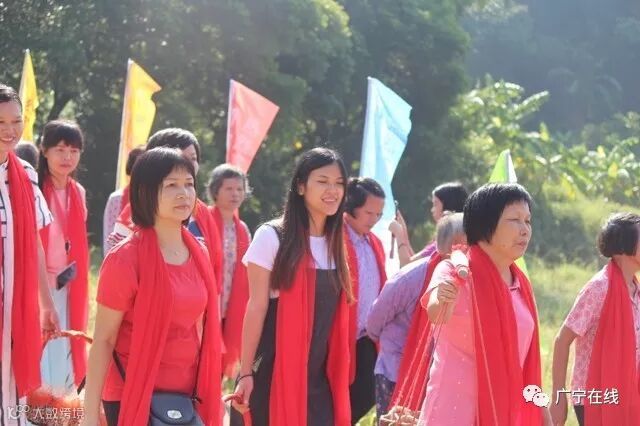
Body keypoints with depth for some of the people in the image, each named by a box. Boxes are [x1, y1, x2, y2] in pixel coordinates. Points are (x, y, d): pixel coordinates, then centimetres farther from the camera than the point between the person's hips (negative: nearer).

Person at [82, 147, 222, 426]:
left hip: (186, 395, 6)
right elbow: (103, 341, -11)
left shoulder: (198, 254, 6)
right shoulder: (125, 259, -12)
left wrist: (208, 396, 13)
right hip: (134, 398, -6)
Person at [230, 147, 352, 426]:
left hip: (319, 379, 5)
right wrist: (246, 372, -12)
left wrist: (337, 376, 12)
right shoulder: (272, 237, -6)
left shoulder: (334, 244, 11)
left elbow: (333, 315, 15)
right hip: (271, 376, -5)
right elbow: (257, 308, -9)